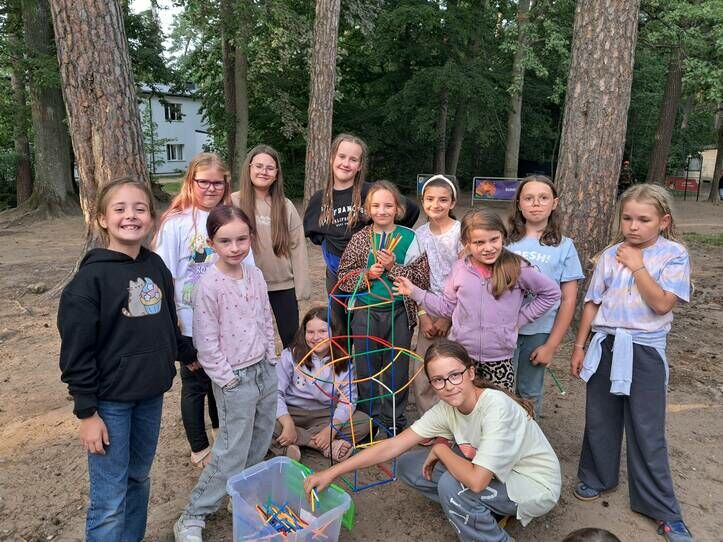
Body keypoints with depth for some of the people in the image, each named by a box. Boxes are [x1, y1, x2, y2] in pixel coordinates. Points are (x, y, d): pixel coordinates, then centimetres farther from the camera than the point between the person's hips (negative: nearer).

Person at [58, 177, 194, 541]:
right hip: (110, 401, -5)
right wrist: (87, 412, -12)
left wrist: (188, 354, 24)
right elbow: (76, 350, -13)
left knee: (138, 480, 20)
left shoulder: (156, 267, 2)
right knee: (109, 502, 4)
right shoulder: (92, 276, -15)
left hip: (151, 395, 6)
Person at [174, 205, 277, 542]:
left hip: (265, 370, 7)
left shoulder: (255, 275, 1)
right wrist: (228, 379, -13)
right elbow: (206, 342, -15)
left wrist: (270, 360, 10)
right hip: (235, 379, -6)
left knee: (259, 447, 18)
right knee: (231, 456, 1)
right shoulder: (208, 285, -18)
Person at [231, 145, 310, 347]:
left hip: (283, 286, 2)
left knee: (293, 341, 11)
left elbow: (297, 247, 2)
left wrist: (301, 286, -1)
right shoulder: (233, 203, -6)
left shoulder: (286, 206, 1)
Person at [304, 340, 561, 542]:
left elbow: (476, 481, -39)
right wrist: (332, 472, -15)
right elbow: (393, 446, -13)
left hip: (536, 486, -6)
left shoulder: (496, 407, -34)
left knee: (452, 485, -31)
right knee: (408, 466, -3)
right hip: (490, 474, 7)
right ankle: (483, 512, 8)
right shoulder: (446, 409, -13)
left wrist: (441, 449, -20)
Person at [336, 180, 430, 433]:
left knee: (397, 366, 11)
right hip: (365, 311, 1)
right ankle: (370, 416, 31)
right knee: (366, 365, 12)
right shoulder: (360, 238, 0)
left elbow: (422, 279, -8)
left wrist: (393, 267, -19)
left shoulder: (409, 238, -4)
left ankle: (393, 417, 29)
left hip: (400, 311, -1)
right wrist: (366, 274, -15)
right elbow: (344, 277, 2)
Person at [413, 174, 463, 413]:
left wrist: (448, 316, -11)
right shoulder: (419, 234, 4)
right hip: (429, 311, 4)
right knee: (421, 374, 7)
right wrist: (423, 315, -3)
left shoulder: (461, 232, -8)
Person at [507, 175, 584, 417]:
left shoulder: (564, 246, 0)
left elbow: (568, 300, 0)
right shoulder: (506, 240, 0)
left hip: (539, 333, 0)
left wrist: (552, 345, -4)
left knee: (530, 394, 14)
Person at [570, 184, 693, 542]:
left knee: (647, 430, 5)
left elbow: (662, 304, -18)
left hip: (644, 351, -3)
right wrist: (580, 346, 5)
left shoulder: (674, 255, -7)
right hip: (605, 344, 3)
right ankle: (597, 477, 38)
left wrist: (637, 267, -16)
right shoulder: (611, 254, 2)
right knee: (599, 419, 16)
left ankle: (662, 507, 22)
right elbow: (593, 302, 5)